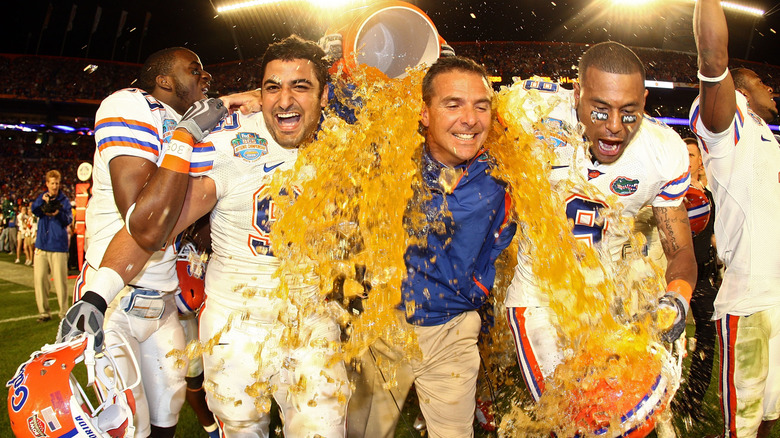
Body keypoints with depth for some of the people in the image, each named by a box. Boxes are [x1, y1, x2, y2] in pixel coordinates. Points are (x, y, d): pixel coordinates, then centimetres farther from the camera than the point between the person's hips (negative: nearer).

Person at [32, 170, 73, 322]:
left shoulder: (63, 200, 4)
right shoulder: (42, 197, 12)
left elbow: (68, 219, -9)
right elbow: (34, 210, -6)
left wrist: (58, 214, -28)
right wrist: (41, 201, -25)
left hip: (58, 245, -3)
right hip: (41, 245, 3)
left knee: (60, 279, -4)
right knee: (40, 278, 2)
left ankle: (64, 312, 5)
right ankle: (43, 312, 11)